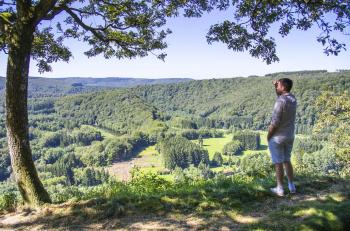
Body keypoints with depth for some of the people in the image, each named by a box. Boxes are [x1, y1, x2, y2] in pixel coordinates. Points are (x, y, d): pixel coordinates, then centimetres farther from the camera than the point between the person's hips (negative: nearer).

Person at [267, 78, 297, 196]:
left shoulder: (280, 102, -24)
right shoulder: (292, 98, 1)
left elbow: (275, 123, -24)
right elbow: (281, 96, 25)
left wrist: (268, 136, -10)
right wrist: (275, 86, 7)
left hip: (277, 137, -8)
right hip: (289, 136, 8)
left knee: (278, 163, 4)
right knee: (287, 161, 20)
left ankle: (280, 189, 14)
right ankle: (291, 186, 26)